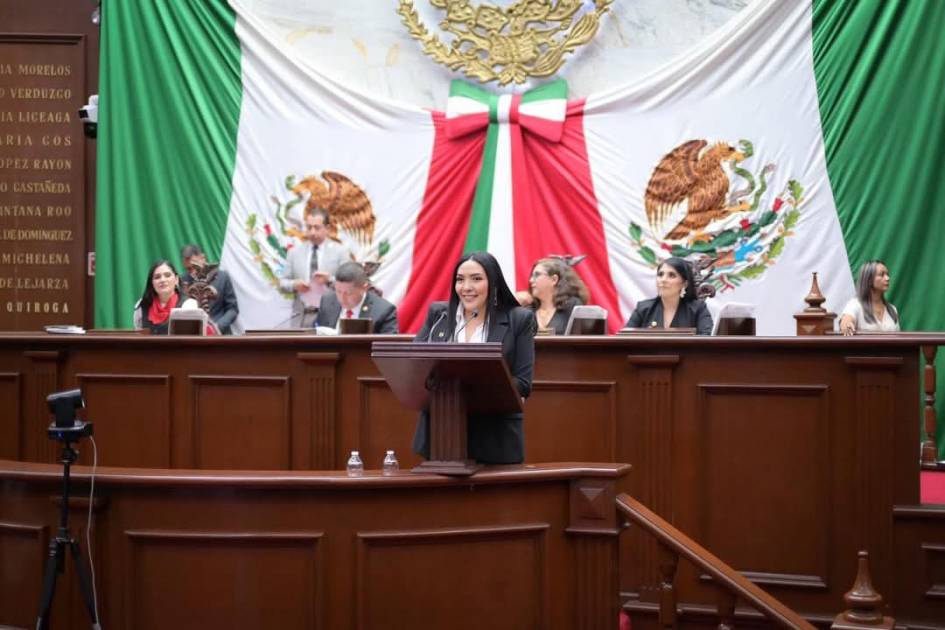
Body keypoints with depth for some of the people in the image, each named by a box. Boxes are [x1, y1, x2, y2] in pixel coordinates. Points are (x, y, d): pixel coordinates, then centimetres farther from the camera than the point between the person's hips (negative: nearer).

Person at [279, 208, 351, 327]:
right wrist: (294, 285, -10)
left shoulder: (340, 251, 4)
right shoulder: (295, 252, 12)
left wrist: (330, 279, -19)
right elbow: (283, 282, 12)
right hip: (302, 317, 2)